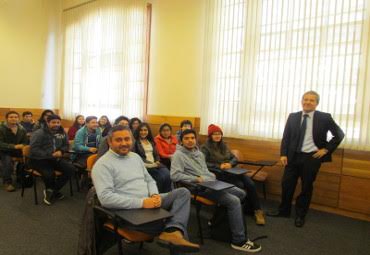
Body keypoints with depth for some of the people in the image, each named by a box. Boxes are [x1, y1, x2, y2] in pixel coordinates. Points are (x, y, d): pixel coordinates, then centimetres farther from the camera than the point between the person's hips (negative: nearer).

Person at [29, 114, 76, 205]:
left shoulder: (62, 132, 3)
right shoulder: (39, 133, -12)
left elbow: (66, 145, 16)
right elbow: (33, 150, -18)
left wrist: (61, 151, -8)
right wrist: (51, 155, -23)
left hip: (55, 158, 6)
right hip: (38, 159, -5)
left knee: (71, 169, -15)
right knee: (49, 174, -33)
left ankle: (52, 190, 3)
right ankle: (51, 190, 4)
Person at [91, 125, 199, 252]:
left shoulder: (135, 157, 14)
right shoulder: (103, 164, -10)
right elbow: (106, 198, -22)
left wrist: (155, 195, -8)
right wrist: (142, 202, -25)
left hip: (148, 201, 8)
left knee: (182, 192, -10)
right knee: (161, 222, -36)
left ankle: (173, 231, -30)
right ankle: (172, 230, -5)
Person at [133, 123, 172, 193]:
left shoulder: (151, 141, 23)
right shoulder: (135, 142, 4)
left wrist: (157, 161, 1)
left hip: (155, 164, 5)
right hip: (145, 166, -5)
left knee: (168, 175, -23)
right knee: (162, 177, -27)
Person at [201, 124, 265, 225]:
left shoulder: (224, 146, 18)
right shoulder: (205, 147, -2)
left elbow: (234, 158, 14)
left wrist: (230, 164, -9)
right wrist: (219, 166, -20)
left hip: (230, 171, 6)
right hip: (217, 174, -6)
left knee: (250, 184, -15)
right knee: (239, 184, -27)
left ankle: (257, 210, -4)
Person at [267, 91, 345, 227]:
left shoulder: (324, 117, -4)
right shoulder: (293, 117, 3)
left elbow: (339, 134, 5)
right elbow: (286, 137, 5)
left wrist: (326, 149, -3)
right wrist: (283, 154, -4)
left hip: (312, 157, -2)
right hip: (293, 156, 2)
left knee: (306, 187, 8)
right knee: (286, 184, 7)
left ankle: (300, 215, 26)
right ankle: (283, 210, 26)